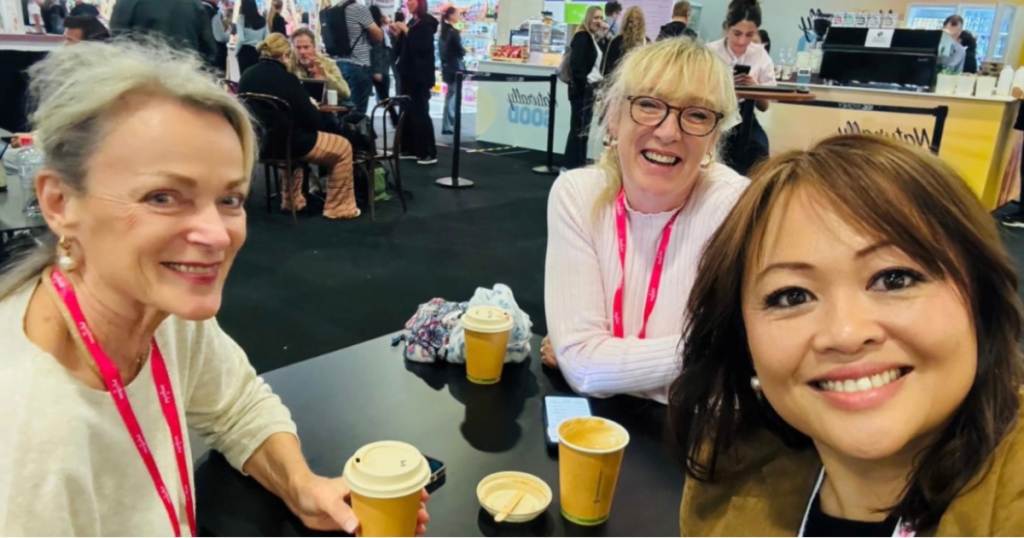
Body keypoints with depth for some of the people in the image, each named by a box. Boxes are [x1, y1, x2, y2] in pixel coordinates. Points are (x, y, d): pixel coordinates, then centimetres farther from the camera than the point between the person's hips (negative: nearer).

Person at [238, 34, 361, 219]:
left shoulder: (247, 76, 2)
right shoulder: (286, 79, -16)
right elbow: (314, 122, -13)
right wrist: (313, 106, 9)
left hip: (257, 144, 8)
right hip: (285, 143, -8)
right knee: (344, 148, 10)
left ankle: (291, 201, 43)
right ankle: (338, 208, 13)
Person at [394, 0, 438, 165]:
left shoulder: (426, 23, -7)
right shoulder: (411, 22, 15)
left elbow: (422, 47, -21)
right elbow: (402, 49, 18)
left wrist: (407, 31, -18)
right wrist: (398, 34, 2)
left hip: (420, 76, -8)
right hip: (408, 75, 8)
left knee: (420, 113, -10)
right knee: (408, 112, 7)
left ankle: (429, 153, -9)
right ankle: (411, 149, 12)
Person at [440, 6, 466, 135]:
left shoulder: (444, 31, 11)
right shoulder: (454, 32, -14)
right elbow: (460, 52, -15)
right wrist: (465, 51, 4)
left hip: (447, 67, 9)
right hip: (455, 68, -9)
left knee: (450, 95, 15)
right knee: (453, 96, -5)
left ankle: (449, 124, 19)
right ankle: (448, 126, -4)